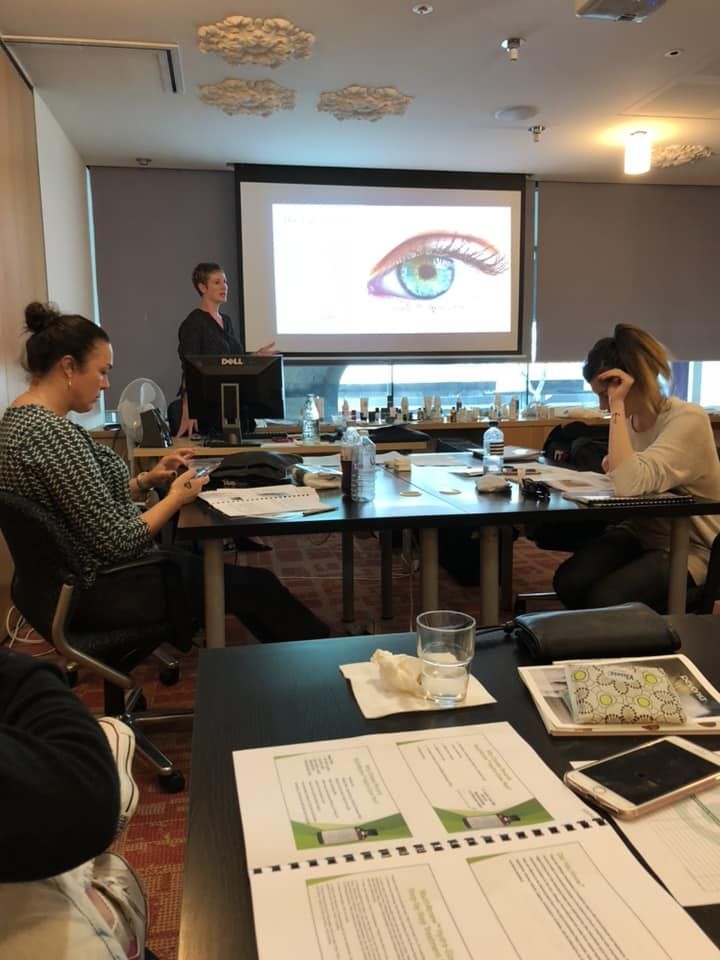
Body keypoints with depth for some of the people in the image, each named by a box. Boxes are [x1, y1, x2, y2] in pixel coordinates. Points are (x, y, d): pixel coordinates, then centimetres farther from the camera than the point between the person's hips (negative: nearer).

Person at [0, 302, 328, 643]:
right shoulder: (54, 434, -27)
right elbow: (118, 543, -26)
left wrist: (146, 481, 3)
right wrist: (175, 498, -12)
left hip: (79, 578, 10)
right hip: (108, 591, -10)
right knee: (258, 586, 4)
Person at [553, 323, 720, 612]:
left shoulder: (688, 420, -21)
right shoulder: (630, 418, 1)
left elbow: (630, 484, -37)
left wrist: (617, 406, -31)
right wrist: (615, 465, -3)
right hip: (641, 531, 7)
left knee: (603, 599, -27)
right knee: (568, 581, -17)